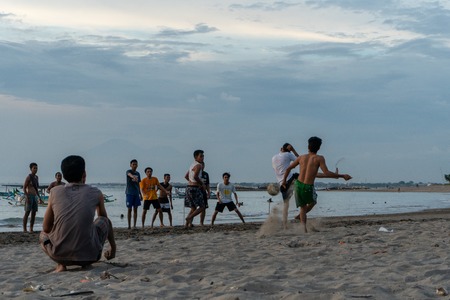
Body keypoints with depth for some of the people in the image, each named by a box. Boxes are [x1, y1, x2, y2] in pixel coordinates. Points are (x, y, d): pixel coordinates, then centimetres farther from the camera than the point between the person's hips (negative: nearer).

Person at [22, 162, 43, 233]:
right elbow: (24, 188, -11)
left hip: (35, 196, 8)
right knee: (27, 212, -9)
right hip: (29, 196, -8)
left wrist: (39, 198, 19)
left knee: (34, 213, 4)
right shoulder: (28, 177, -8)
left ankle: (31, 229, 8)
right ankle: (24, 229, -7)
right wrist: (27, 197, -22)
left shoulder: (36, 177, 16)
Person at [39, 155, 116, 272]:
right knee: (104, 221, 27)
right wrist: (113, 248, 39)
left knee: (43, 234, 35)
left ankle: (61, 264, 9)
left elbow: (46, 228, 10)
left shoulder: (55, 192, 4)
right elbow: (104, 219, 23)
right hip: (88, 254, -1)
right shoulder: (96, 193, 4)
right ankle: (86, 263, 17)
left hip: (59, 255, 1)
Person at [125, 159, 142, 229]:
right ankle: (129, 225, 4)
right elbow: (130, 175, -31)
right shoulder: (128, 171, -5)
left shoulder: (138, 173, 12)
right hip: (129, 193, -5)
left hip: (136, 194, 5)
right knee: (129, 209, -1)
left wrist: (140, 194, 17)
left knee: (135, 209, 3)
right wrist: (133, 177, -54)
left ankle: (134, 225, 5)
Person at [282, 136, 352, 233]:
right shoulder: (319, 158, -7)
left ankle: (303, 224, -1)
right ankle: (300, 217, 13)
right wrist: (342, 176, -7)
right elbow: (326, 173, -15)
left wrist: (284, 180, 28)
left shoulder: (301, 157, 7)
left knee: (303, 207, 20)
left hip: (298, 185, 3)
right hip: (308, 188, -3)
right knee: (313, 202, 29)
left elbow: (288, 169, 15)